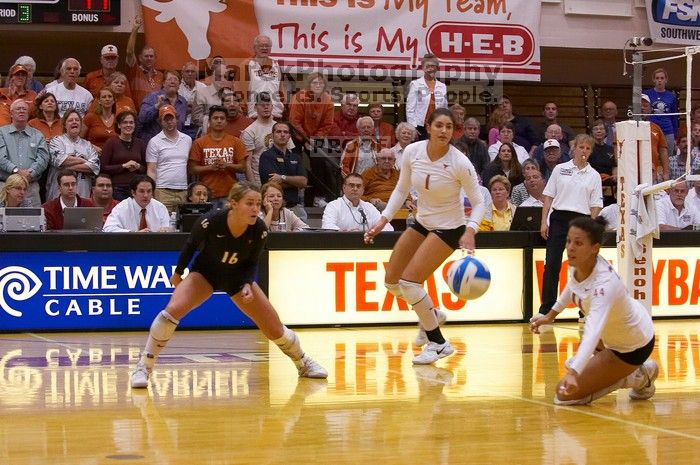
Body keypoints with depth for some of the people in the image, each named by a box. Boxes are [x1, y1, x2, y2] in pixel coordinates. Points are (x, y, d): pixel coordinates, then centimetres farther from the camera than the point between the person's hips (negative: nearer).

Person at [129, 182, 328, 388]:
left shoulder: (259, 230, -25)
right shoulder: (211, 221, -32)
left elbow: (251, 263, -6)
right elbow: (191, 245, -10)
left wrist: (248, 285, -23)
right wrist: (178, 273, 2)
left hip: (238, 277, 2)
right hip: (204, 272, -2)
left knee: (275, 329, 1)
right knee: (173, 310, -28)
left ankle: (304, 364, 30)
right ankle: (143, 368, -17)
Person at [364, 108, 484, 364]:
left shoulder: (460, 163, -23)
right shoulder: (412, 152, -11)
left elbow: (478, 201, -15)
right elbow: (401, 189, 4)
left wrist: (470, 231, -32)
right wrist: (383, 220, -4)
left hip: (448, 228, -6)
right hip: (422, 223, 6)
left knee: (409, 282, -18)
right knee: (392, 281, 7)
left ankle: (438, 343, -3)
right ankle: (432, 315, 35)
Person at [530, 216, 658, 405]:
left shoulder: (604, 284, -40)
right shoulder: (577, 263, -17)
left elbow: (593, 332, -53)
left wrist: (574, 373, -66)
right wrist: (551, 314, 16)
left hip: (633, 348, -8)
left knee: (565, 393, -7)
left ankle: (636, 379, 3)